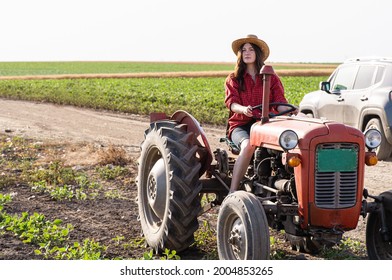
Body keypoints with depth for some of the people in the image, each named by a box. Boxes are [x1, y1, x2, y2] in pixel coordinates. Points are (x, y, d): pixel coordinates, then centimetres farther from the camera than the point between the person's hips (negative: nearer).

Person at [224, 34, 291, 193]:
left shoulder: (271, 79, 15)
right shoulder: (233, 79, 13)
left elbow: (279, 103, 2)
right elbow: (231, 102, -4)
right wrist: (243, 109, -28)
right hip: (241, 125, -1)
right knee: (248, 145, -36)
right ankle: (232, 193, -37)